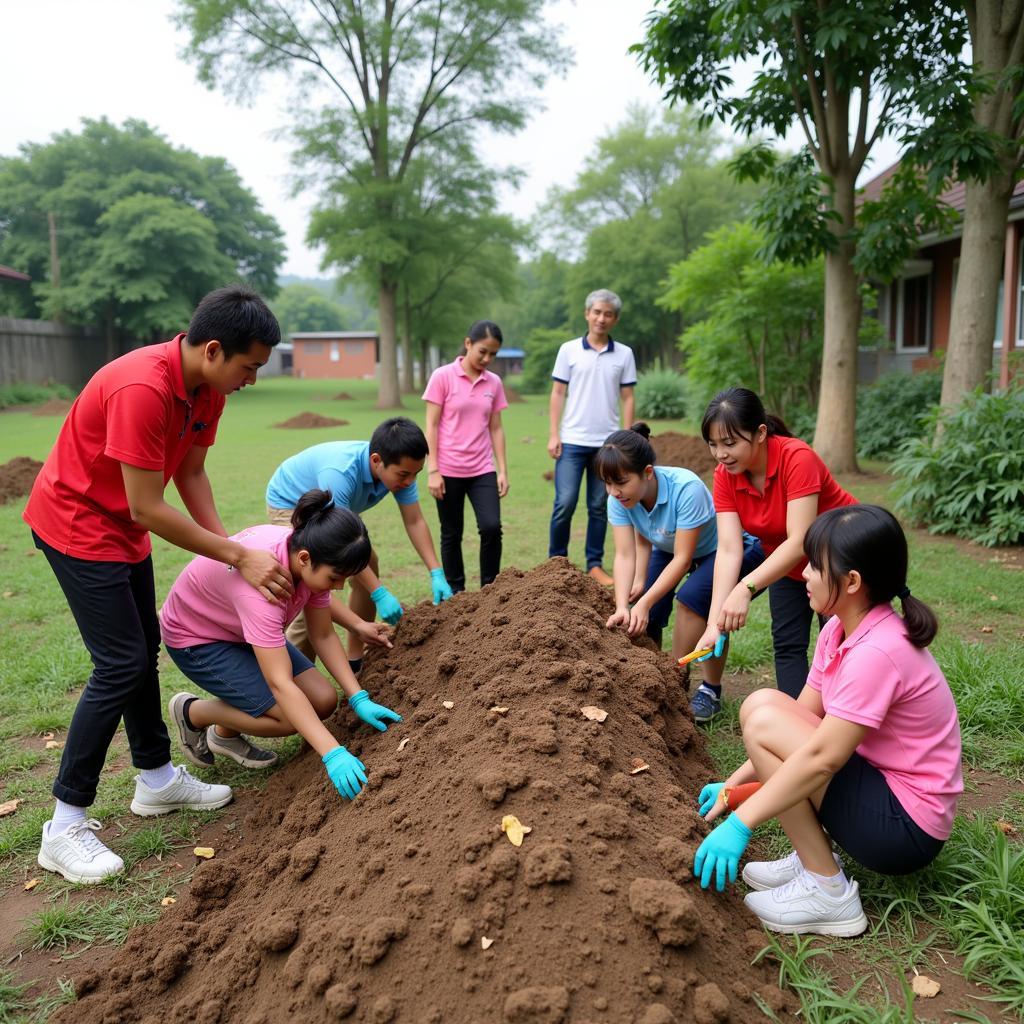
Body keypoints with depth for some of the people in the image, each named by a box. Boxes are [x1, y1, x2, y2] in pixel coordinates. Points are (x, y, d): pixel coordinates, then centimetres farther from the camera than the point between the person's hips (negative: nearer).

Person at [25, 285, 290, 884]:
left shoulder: (207, 389, -5)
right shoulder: (141, 389, -33)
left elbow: (191, 475, 3)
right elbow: (147, 508, -29)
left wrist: (231, 547, -7)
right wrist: (238, 557, -24)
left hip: (123, 528, 9)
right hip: (77, 525, -9)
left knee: (144, 651, 14)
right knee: (121, 666, -10)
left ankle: (157, 779, 29)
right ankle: (65, 827, 2)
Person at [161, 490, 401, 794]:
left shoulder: (312, 557, -20)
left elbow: (323, 636, -8)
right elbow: (280, 683, -43)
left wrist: (359, 699, -16)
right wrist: (333, 755, -46)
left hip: (244, 630, 7)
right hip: (195, 640, -7)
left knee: (324, 701, -5)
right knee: (291, 717, -20)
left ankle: (225, 734, 16)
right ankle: (192, 712, 3)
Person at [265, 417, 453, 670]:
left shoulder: (398, 468, -24)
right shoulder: (341, 473, -44)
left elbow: (415, 522, -15)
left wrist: (436, 574, -23)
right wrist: (380, 594, -39)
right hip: (289, 503, -7)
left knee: (368, 565, 2)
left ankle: (355, 660, 14)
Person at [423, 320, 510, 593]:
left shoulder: (494, 383, 6)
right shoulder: (443, 377, -5)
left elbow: (495, 429, 9)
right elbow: (431, 426, -6)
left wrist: (503, 471, 4)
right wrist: (433, 470, -11)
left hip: (482, 470, 3)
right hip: (449, 470, -3)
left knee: (492, 527, -10)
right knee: (452, 535, 7)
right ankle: (456, 594, 21)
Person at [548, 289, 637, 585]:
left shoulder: (624, 354, 7)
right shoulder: (569, 350, 4)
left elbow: (627, 398, 8)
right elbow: (558, 394, 3)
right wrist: (553, 435, -4)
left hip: (607, 443, 2)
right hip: (572, 441, -1)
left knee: (599, 507, 7)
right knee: (565, 503, -6)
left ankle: (595, 565, 16)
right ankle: (556, 561, 9)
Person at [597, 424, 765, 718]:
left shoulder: (686, 489, -38)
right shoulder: (618, 499, -22)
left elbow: (682, 559, -34)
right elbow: (625, 555, -25)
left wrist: (644, 603, -40)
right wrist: (622, 608, -38)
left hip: (720, 550, -5)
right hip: (668, 549, 5)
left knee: (692, 598, -29)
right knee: (644, 616, -10)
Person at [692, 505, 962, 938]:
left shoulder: (877, 652, -26)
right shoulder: (839, 630, 1)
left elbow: (822, 757, -28)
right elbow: (803, 718, 6)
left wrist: (740, 824, -24)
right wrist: (734, 783, 3)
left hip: (906, 828, -9)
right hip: (881, 783, 9)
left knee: (764, 722, -19)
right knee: (761, 704, 0)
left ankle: (827, 892, -8)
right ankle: (813, 856, 6)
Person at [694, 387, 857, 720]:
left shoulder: (797, 458, -35)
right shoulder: (725, 475, -19)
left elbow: (799, 541, -41)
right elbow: (728, 549, -27)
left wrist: (746, 588, -53)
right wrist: (713, 627, -36)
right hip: (786, 560, 5)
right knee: (787, 642, 0)